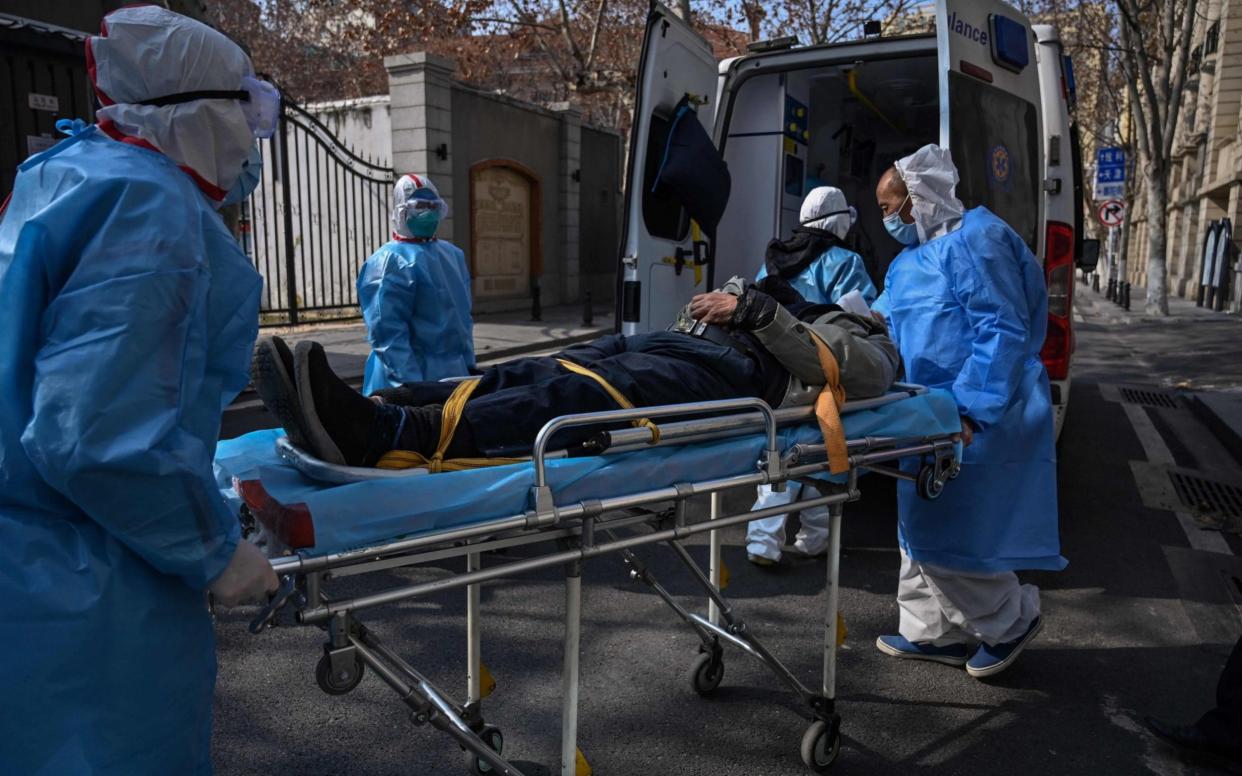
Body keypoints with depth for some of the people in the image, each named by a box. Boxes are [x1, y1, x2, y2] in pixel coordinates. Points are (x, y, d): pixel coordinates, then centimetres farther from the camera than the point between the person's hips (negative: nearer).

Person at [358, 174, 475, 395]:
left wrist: (469, 364, 16)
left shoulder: (453, 254, 13)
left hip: (455, 374, 8)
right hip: (417, 377, -8)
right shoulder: (390, 262, -12)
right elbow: (387, 333, -19)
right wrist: (411, 385, -23)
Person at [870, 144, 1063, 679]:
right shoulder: (907, 262, 17)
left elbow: (1003, 332, -18)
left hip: (974, 420, -10)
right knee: (924, 524, 15)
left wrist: (969, 410, -24)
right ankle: (935, 633, 29)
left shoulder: (976, 239, -12)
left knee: (944, 531, -5)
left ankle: (1011, 619, 19)